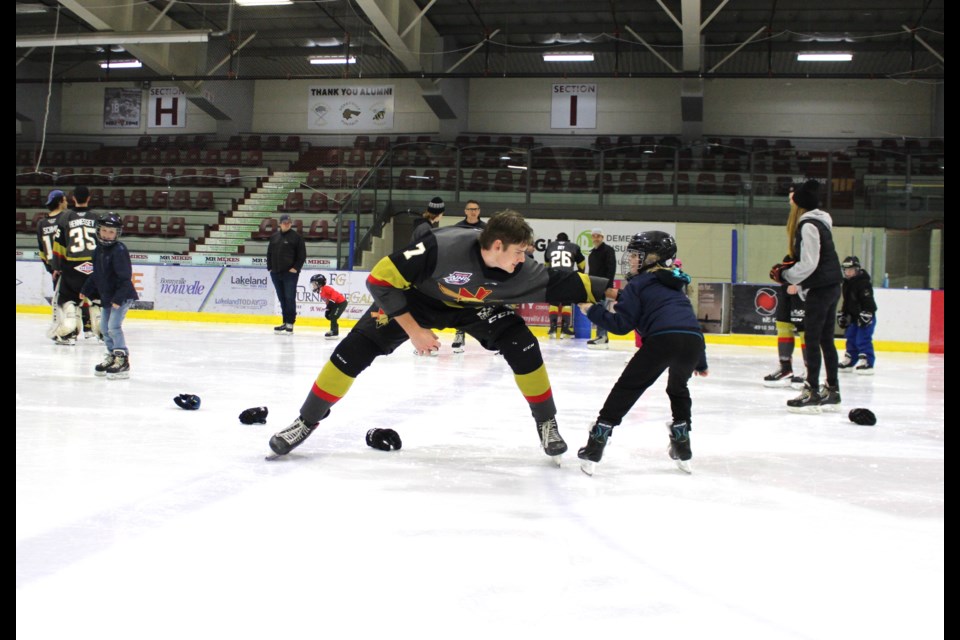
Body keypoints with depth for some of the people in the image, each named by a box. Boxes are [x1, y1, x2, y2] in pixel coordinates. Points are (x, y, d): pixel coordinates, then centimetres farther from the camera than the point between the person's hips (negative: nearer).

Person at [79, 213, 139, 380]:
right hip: (107, 297, 9)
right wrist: (87, 291, 20)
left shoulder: (119, 250, -18)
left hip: (122, 296, -9)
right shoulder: (99, 250, 8)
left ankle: (123, 361, -12)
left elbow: (125, 277, -21)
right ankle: (112, 356, 28)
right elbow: (95, 274, 20)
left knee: (114, 326, -15)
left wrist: (118, 298, -25)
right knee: (104, 327, 14)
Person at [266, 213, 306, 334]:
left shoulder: (296, 237, -2)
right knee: (282, 299, 10)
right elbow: (269, 253, 19)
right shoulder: (274, 237, 13)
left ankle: (290, 324, -5)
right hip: (276, 273, 6)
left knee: (289, 298, -7)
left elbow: (302, 255, -4)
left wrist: (296, 268, -11)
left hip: (290, 273, -5)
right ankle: (285, 322, 16)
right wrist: (270, 267, 10)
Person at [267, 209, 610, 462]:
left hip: (476, 305, 3)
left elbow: (563, 284, -15)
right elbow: (381, 279, -32)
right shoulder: (442, 247, -40)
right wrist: (413, 330, -28)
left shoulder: (521, 272, -27)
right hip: (420, 295, -3)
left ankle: (546, 423, 2)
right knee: (358, 346, -14)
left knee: (523, 346, -17)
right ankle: (307, 421, 1)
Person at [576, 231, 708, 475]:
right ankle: (682, 450, 30)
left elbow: (621, 324, 4)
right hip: (693, 341, 6)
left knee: (627, 388, 6)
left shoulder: (638, 285, 13)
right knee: (678, 388, 32)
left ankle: (594, 449, 3)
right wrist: (701, 362, 42)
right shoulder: (676, 285, 33)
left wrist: (592, 311, 15)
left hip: (663, 339, -6)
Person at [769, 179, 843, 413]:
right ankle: (832, 391, 18)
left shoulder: (808, 226, -16)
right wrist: (798, 282, 14)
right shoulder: (818, 222, 15)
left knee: (812, 339, -6)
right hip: (830, 287, 10)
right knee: (825, 339, 13)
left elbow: (809, 263, -20)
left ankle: (812, 392, -5)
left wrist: (786, 275, -7)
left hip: (821, 289, -10)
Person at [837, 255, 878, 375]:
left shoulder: (863, 283, -18)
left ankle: (867, 363, -16)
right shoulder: (846, 284, 10)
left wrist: (865, 315, -29)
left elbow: (868, 301, -24)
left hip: (865, 317, -9)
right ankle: (849, 361, 24)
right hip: (854, 317, 9)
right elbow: (846, 302, 20)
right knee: (851, 338, 14)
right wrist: (842, 315, 16)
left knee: (863, 340, -14)